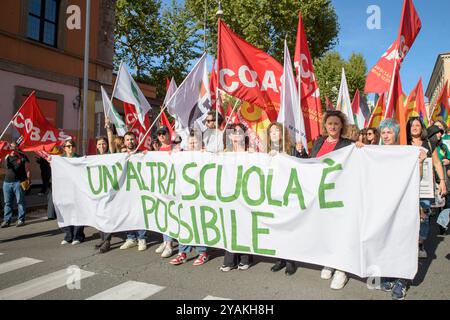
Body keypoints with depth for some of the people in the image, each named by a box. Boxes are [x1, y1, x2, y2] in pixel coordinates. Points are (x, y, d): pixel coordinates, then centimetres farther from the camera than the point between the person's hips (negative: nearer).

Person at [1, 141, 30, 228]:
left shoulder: (22, 156, 3)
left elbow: (27, 169, 0)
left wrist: (28, 179, -11)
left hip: (18, 182, -4)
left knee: (20, 201, 0)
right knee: (7, 202, 7)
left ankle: (21, 219, 7)